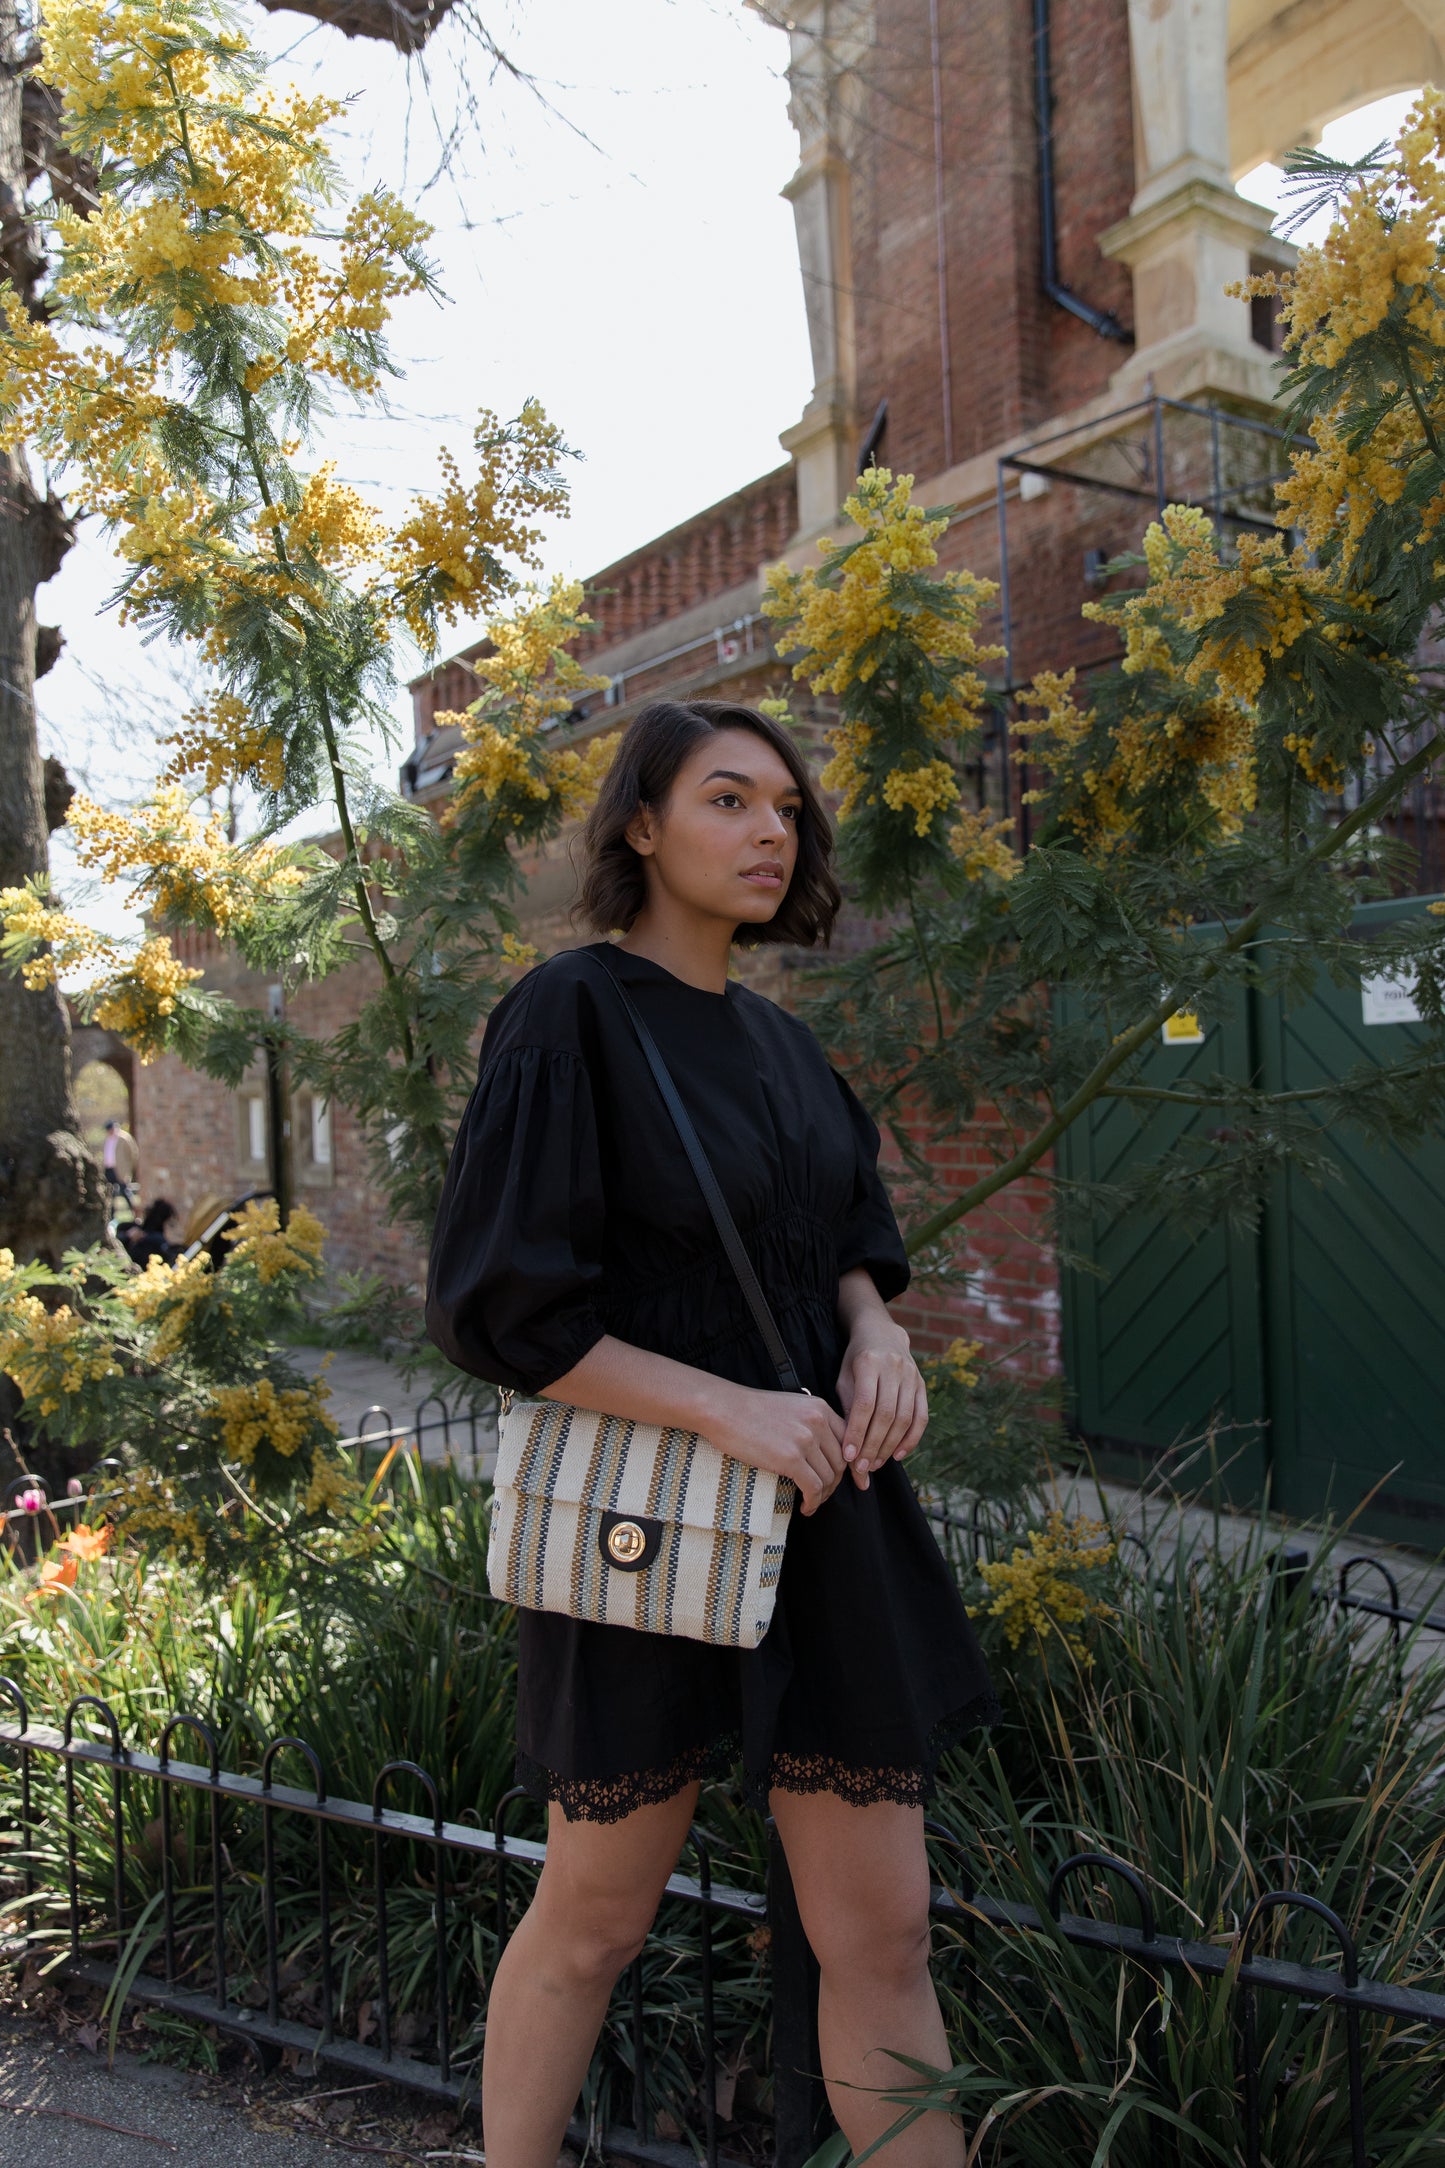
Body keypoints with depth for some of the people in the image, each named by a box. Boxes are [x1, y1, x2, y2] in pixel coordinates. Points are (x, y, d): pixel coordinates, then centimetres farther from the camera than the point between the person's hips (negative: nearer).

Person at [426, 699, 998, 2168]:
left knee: (879, 1930, 11)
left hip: (827, 1512, 6)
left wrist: (875, 1329, -5)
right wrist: (725, 1407, -21)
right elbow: (490, 1303, -15)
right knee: (594, 1918, 13)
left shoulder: (777, 1040, 9)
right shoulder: (570, 1014, -12)